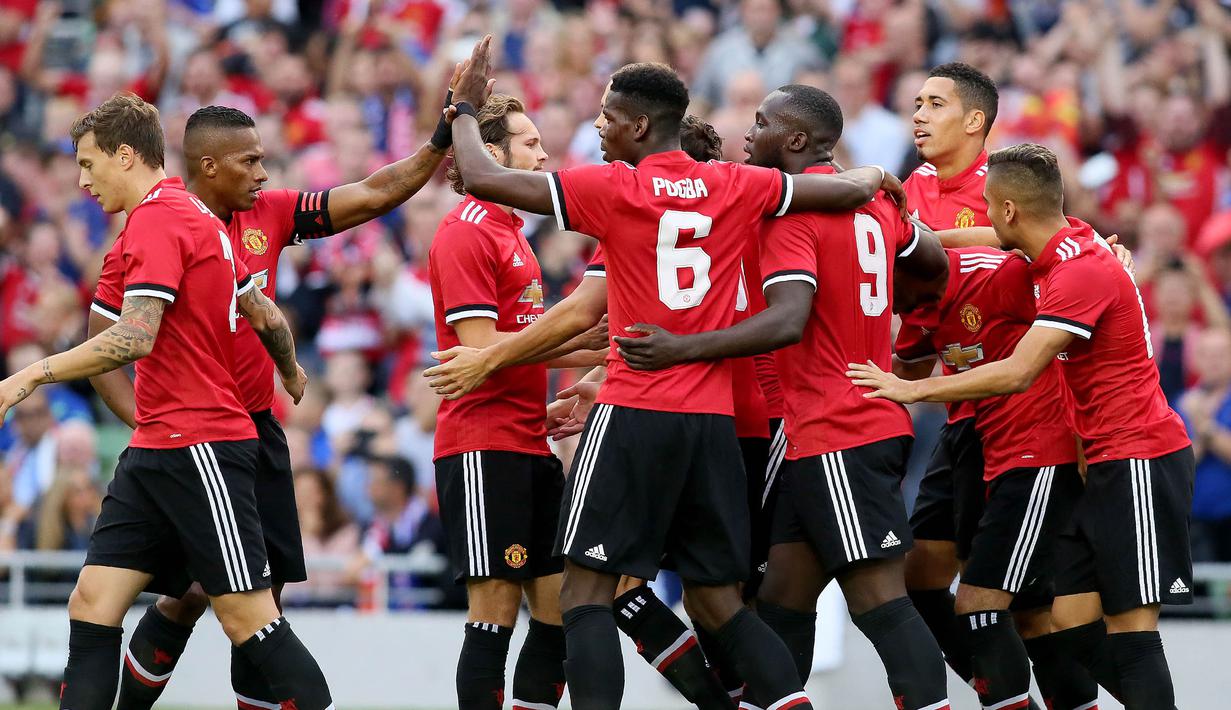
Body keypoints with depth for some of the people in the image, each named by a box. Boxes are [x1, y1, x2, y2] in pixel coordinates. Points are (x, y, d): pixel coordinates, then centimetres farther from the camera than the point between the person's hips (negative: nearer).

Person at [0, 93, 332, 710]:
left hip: (199, 445, -10)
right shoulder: (195, 218, 17)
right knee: (93, 604, 2)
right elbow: (265, 316, 25)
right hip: (154, 451, 10)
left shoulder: (157, 219, -13)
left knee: (248, 618, -8)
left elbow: (135, 338, -24)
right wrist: (291, 374, 44)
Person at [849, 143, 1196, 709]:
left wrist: (913, 389, -19)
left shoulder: (1083, 272, -19)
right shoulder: (1066, 251, 9)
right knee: (1072, 626, 6)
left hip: (1139, 461, -10)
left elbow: (1017, 373, -25)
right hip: (1109, 465, 10)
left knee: (1130, 630, -10)